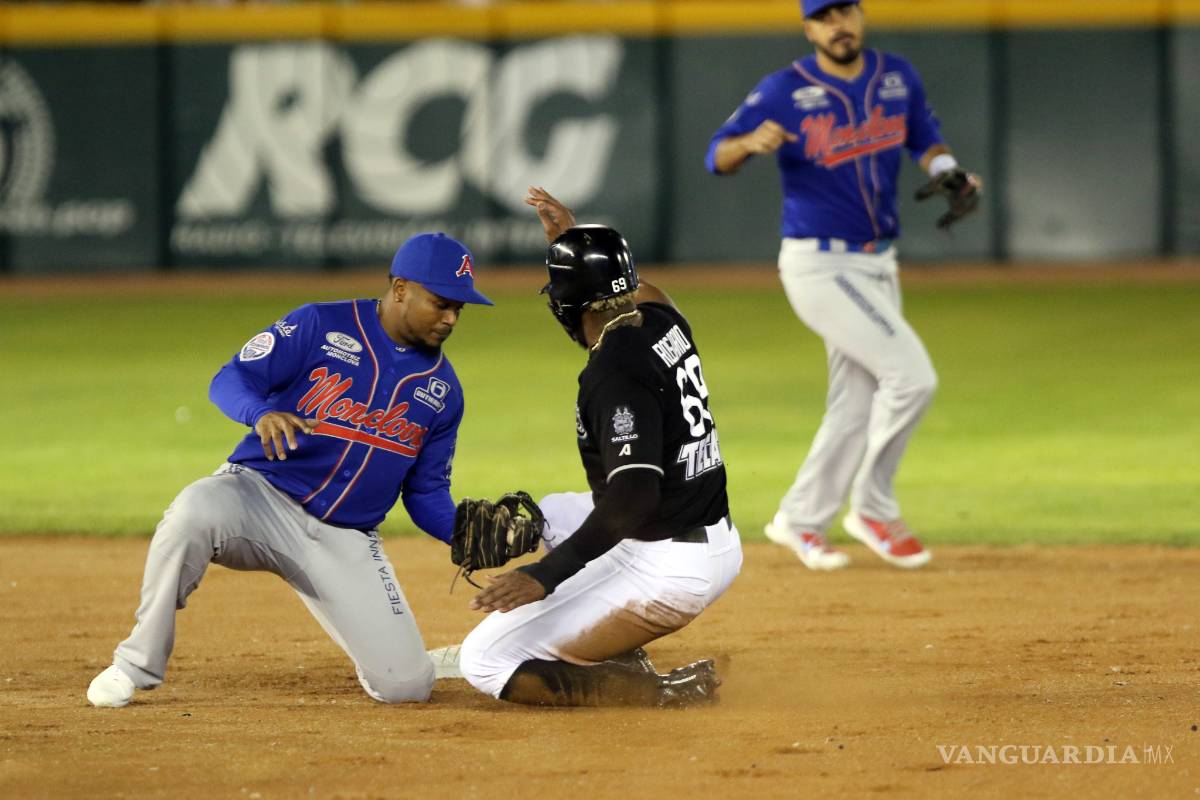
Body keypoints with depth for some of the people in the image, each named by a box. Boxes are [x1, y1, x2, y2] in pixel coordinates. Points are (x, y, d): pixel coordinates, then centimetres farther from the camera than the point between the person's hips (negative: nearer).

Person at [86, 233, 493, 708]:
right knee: (194, 511, -39)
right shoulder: (321, 326, -5)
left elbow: (426, 492, 13)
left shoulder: (442, 389, 9)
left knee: (405, 685, -12)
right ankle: (138, 666, -22)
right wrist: (261, 413, -37)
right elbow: (229, 381, -13)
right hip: (262, 494, -3)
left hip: (346, 540, 3)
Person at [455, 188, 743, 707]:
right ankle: (622, 660, 19)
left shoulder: (615, 371, -22)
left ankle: (666, 695, -11)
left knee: (484, 663, -8)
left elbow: (635, 494, -31)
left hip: (667, 571, -10)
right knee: (553, 514, 36)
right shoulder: (665, 323, 5)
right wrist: (571, 240, 36)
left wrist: (546, 574, -31)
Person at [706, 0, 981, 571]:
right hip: (819, 264, -7)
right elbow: (718, 157, -16)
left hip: (877, 266, 7)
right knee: (911, 374, -15)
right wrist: (751, 142, -38)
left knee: (857, 407, 12)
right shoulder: (784, 91, -13)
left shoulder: (898, 77, 3)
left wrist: (948, 171, -3)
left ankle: (799, 521, 26)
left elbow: (923, 139, 18)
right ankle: (874, 510, 2)